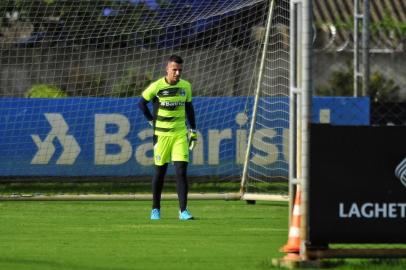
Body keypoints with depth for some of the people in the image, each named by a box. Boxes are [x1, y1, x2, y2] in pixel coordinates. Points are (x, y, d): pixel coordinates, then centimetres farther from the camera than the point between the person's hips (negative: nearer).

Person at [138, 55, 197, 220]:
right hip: (162, 134, -2)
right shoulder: (156, 86, -8)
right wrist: (152, 121, 0)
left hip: (180, 134, 2)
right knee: (160, 172, 6)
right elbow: (141, 103, 5)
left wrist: (193, 131, 13)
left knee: (181, 172, -9)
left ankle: (183, 211, -10)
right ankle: (155, 209, 20)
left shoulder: (186, 86, 2)